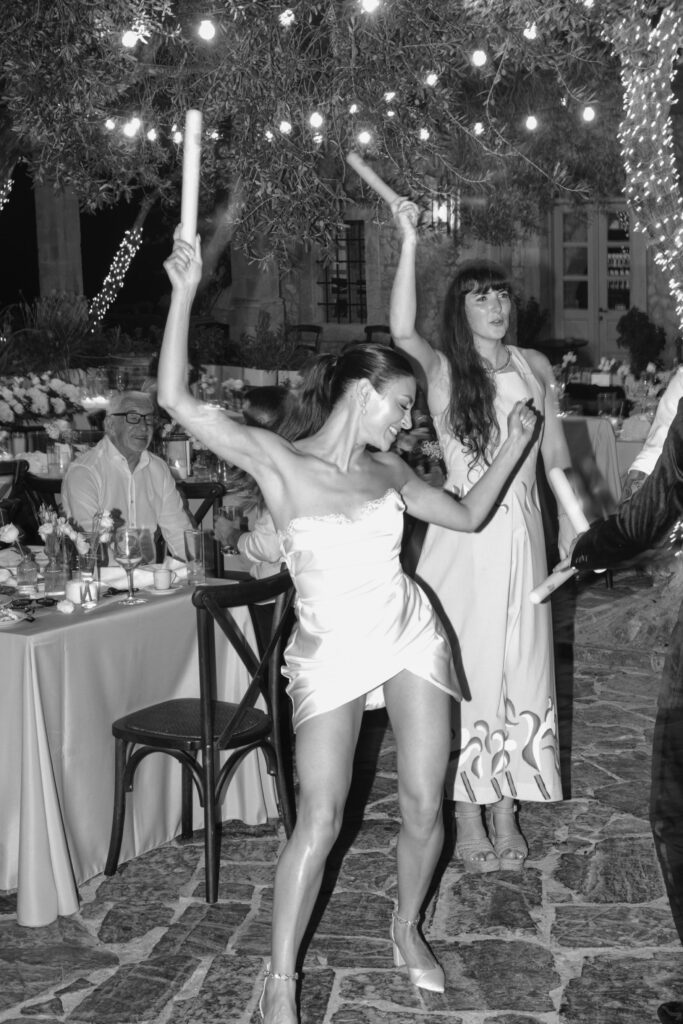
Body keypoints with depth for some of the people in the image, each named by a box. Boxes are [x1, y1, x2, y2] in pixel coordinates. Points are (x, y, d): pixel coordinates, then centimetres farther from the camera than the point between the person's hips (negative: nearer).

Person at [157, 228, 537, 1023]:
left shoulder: (386, 470, 5)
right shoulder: (278, 460, -10)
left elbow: (467, 515, 16)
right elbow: (177, 400, -18)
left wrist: (515, 444, 9)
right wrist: (184, 294, -21)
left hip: (409, 634, 5)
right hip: (329, 651, -4)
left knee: (423, 805, 4)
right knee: (320, 818, -13)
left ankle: (408, 932, 31)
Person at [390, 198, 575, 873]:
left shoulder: (534, 366, 8)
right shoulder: (442, 369, -4)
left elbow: (554, 450, 14)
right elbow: (400, 331, -25)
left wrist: (569, 520, 12)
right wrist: (409, 242, -30)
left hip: (522, 532, 4)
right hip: (464, 533, -4)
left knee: (517, 665, 8)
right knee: (464, 668, 1)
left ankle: (506, 812, 21)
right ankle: (468, 820, 12)